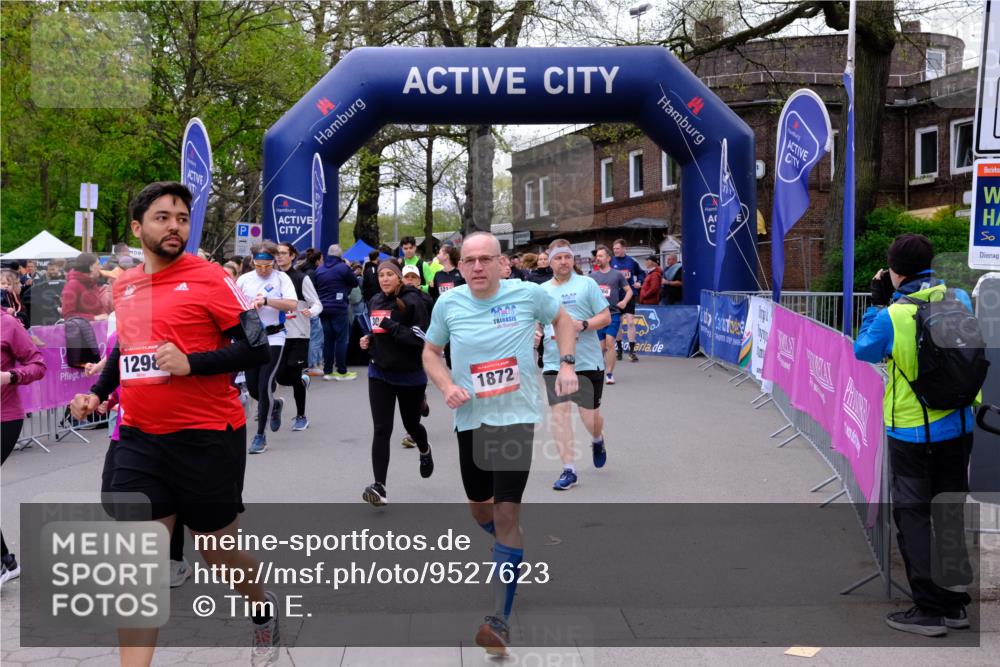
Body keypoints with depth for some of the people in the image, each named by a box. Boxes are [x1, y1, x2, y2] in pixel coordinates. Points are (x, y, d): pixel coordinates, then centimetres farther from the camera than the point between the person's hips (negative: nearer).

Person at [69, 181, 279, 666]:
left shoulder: (209, 278, -9)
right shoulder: (123, 285, 8)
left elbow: (256, 348, -12)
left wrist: (190, 363, -22)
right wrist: (97, 392, 11)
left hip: (207, 439, -4)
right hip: (138, 441, 4)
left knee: (219, 551, 13)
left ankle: (263, 609, 44)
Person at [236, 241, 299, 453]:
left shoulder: (281, 278, -4)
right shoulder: (244, 280, 4)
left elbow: (292, 304, -17)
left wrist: (266, 300, -25)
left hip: (273, 338, -4)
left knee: (265, 386, -10)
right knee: (253, 388, 10)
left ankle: (260, 435, 2)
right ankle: (275, 405, 45)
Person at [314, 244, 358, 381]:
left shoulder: (319, 269, 7)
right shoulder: (343, 268, -10)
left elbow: (315, 288, 13)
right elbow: (355, 282, 1)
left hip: (323, 308, 6)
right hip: (339, 308, -6)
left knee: (328, 339, 10)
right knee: (341, 339, -1)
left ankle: (327, 371, 12)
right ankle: (341, 371, 0)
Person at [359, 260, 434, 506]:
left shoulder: (413, 301, -14)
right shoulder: (375, 301, 5)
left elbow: (422, 339, -21)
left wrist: (392, 326, -26)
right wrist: (368, 340, 3)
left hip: (410, 375, -3)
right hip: (380, 373, 4)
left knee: (411, 424, 17)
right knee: (381, 430, -8)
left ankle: (425, 451, 52)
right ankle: (379, 487, -11)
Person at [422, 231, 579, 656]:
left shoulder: (528, 294, -8)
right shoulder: (448, 303, -3)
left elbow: (562, 319, 11)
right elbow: (430, 352, 11)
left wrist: (566, 363, -4)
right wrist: (447, 386, -9)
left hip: (516, 418, -3)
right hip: (470, 419, 4)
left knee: (507, 513, -12)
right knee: (480, 508, 17)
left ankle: (501, 620, -6)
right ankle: (511, 548, 53)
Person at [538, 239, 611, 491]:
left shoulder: (586, 284, 0)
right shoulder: (541, 290, 10)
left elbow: (606, 317, -2)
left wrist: (582, 325, -18)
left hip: (588, 362, -2)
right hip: (554, 363, 2)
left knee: (590, 415, 5)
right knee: (559, 412, -7)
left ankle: (597, 441, 42)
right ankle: (568, 470, 1)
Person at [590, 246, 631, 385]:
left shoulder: (617, 274, 2)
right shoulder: (593, 275, 9)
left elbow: (629, 290, 7)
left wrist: (624, 301, -9)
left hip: (613, 314, -3)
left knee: (610, 342, -14)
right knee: (602, 346, 7)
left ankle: (609, 374, -10)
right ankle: (602, 370, 26)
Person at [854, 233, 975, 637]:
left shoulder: (892, 316, -19)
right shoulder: (959, 300, -5)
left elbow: (863, 351, -2)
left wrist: (877, 303, 5)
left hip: (911, 432, -5)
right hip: (958, 426, 5)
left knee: (913, 516, 6)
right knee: (950, 514, 16)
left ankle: (930, 609, 7)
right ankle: (956, 602, 24)